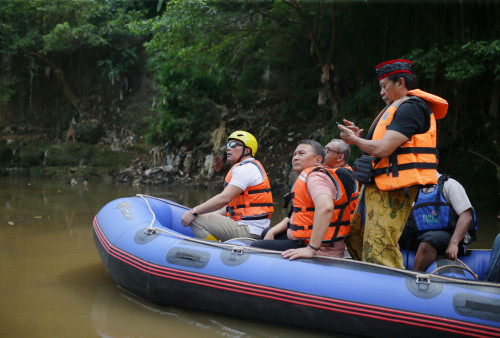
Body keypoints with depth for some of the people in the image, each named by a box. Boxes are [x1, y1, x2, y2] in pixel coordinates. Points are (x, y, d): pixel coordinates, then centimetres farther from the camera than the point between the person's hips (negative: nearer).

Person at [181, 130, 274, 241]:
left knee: (196, 220, -14)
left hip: (247, 231, -11)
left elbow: (224, 198, -21)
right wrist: (214, 217, 13)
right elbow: (232, 202, 21)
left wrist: (194, 212, -17)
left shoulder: (245, 168, -13)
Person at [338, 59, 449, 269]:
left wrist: (354, 140, -4)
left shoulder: (410, 107, -10)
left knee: (379, 254, -16)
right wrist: (360, 137, 11)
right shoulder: (398, 108, 24)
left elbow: (383, 149, -20)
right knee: (355, 239, 14)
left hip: (392, 190, -11)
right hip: (377, 188, 11)